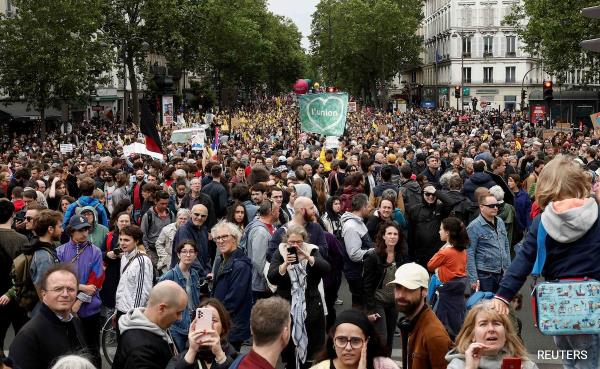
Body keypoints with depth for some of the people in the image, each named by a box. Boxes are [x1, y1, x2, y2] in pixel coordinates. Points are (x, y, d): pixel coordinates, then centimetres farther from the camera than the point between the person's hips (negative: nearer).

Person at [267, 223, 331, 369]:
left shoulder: (312, 251, 1)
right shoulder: (280, 253, 1)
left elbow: (326, 269, -15)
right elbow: (271, 278, -11)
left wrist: (307, 256, -28)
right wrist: (285, 264, -27)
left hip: (311, 307, 0)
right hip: (286, 308, 0)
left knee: (312, 345, 4)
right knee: (288, 347, 6)